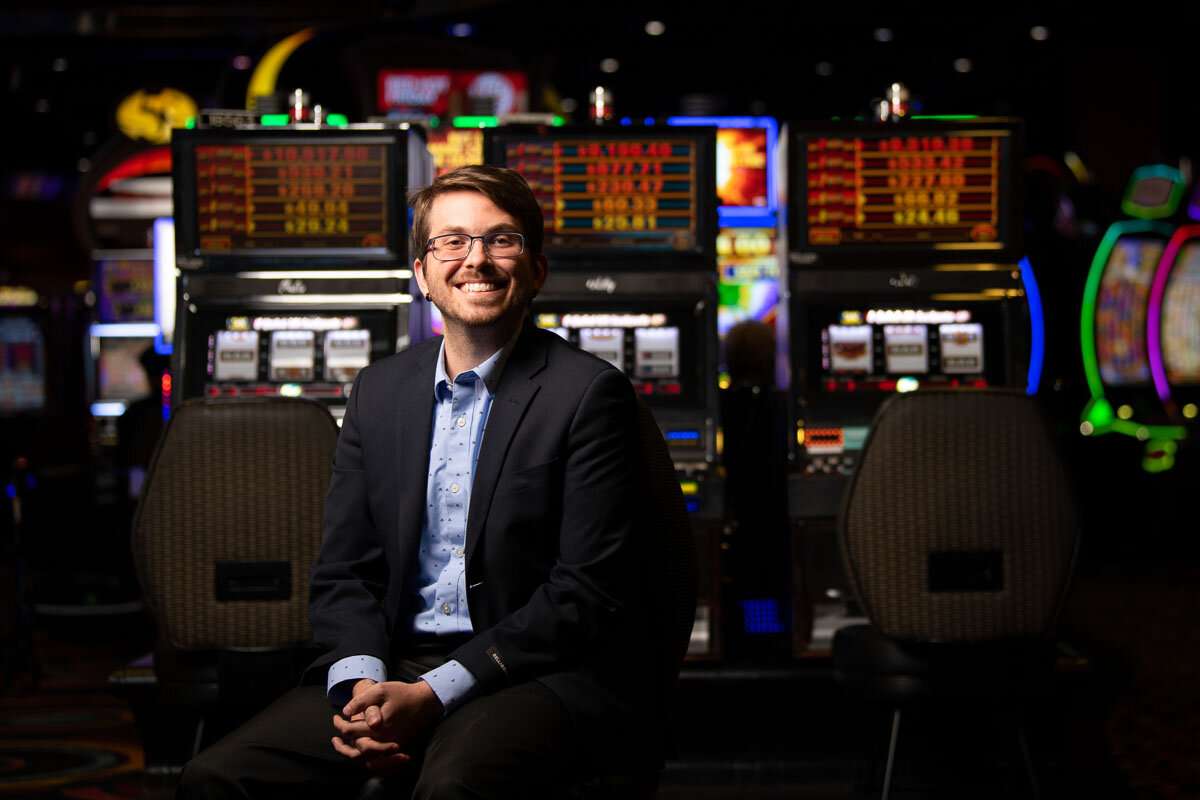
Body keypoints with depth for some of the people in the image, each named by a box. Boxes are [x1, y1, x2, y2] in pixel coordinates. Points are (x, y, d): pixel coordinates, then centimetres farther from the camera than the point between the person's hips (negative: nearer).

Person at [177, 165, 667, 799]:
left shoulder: (589, 393, -5)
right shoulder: (378, 391, 13)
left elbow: (587, 592, -11)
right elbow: (342, 571, 11)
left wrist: (433, 695, -17)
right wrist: (361, 681, -11)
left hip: (539, 672, -5)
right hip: (395, 663, 5)